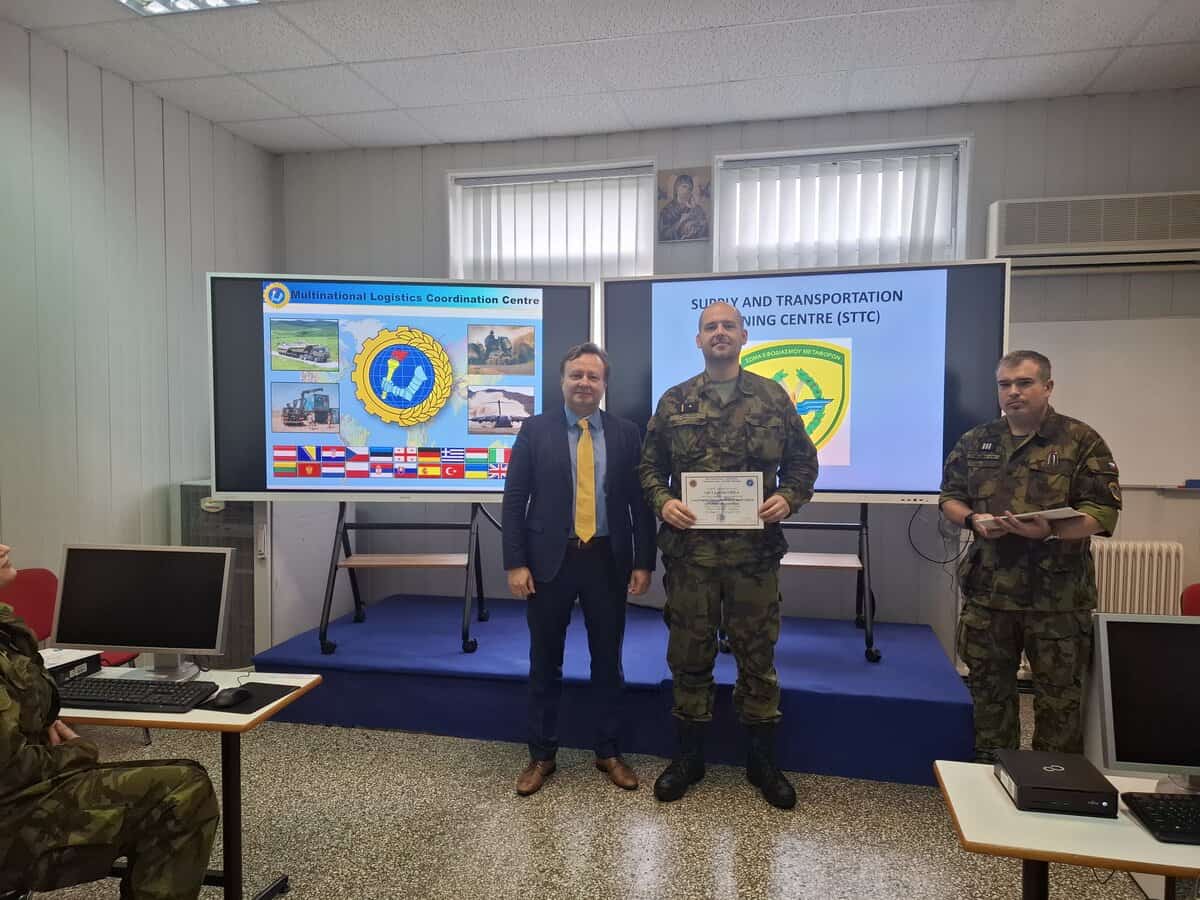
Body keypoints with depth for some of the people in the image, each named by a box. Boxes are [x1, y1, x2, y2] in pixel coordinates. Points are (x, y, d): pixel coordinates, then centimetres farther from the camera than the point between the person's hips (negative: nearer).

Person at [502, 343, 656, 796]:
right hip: (550, 560, -1)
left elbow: (640, 502, 3)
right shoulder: (535, 430, 0)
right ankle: (541, 754, 27)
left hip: (607, 560, 1)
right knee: (545, 663, 10)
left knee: (608, 661, 12)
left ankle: (608, 752, 30)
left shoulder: (627, 433, 3)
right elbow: (514, 500, -2)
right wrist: (516, 563, -8)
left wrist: (643, 562, -1)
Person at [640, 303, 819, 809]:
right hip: (690, 549, 1)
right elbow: (650, 467, 9)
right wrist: (662, 502, -9)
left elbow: (803, 461, 9)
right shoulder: (674, 402, 6)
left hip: (755, 550, 0)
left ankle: (762, 761, 28)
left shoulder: (773, 397, 4)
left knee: (758, 655, 10)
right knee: (689, 656, 10)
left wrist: (788, 498, -9)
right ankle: (689, 757, 28)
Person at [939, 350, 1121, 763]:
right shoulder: (974, 442, 7)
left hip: (1058, 596, -3)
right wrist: (973, 520, -10)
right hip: (987, 590, 3)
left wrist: (1051, 531, -25)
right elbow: (949, 496, 12)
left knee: (1059, 696, 8)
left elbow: (1103, 513, -8)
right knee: (990, 689, 14)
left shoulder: (1082, 441, -3)